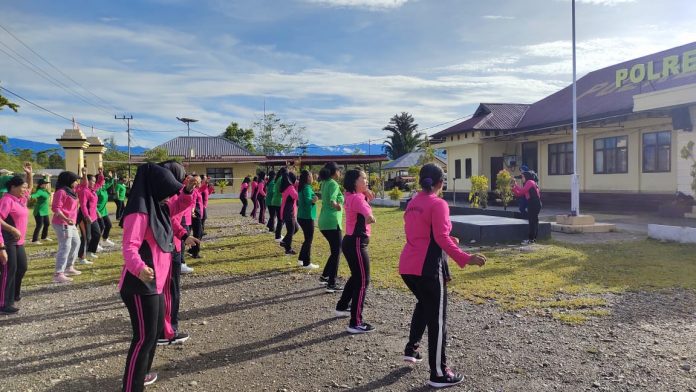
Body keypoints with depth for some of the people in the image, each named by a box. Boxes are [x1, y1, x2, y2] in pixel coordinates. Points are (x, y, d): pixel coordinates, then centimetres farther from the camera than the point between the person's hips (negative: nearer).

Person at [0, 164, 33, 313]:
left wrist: (29, 173, 13)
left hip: (18, 241, 9)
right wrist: (13, 229, -27)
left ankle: (14, 294, 34)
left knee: (22, 267, 17)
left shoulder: (21, 199, 11)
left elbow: (30, 187, 26)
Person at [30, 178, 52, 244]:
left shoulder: (45, 191, 8)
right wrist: (30, 196, -57)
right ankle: (34, 240, -5)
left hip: (45, 211, 10)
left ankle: (44, 237, 36)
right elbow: (35, 195, -39)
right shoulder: (39, 191, -19)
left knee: (47, 224, 19)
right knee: (39, 225, -10)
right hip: (39, 211, -10)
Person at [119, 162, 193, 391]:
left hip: (155, 283, 10)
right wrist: (139, 268, -48)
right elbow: (129, 248, -29)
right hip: (140, 285, -10)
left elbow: (180, 205, 21)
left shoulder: (158, 207, 7)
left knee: (156, 329, 22)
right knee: (145, 336, -5)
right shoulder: (139, 213, -20)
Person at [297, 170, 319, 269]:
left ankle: (302, 259, 24)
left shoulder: (301, 187, 12)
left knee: (307, 238, 18)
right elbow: (307, 200, -30)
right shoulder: (307, 188, -16)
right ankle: (307, 263, 2)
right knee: (309, 239, -2)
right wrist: (313, 200, -49)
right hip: (307, 217, -9)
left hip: (302, 216, 9)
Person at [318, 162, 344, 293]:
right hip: (332, 222, -9)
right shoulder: (334, 184, -13)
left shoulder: (325, 183, 13)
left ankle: (325, 276, 24)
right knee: (336, 252, -3)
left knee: (335, 250, 20)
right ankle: (332, 284, -2)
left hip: (324, 221, 9)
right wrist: (336, 205, -51)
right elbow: (332, 199, -32)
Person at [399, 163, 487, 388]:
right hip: (427, 267, -8)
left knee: (424, 304, 30)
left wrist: (450, 241, 27)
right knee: (437, 317, 2)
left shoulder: (413, 203, 13)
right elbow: (441, 238, -19)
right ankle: (438, 374, 9)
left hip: (407, 265, 8)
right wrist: (465, 258, -21)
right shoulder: (438, 204, -11)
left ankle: (411, 349, 35)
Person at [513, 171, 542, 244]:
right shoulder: (528, 183, 22)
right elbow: (519, 194, 18)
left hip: (534, 204, -10)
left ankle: (531, 239, -9)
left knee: (532, 221, -9)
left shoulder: (530, 182, -7)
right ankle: (533, 238, 18)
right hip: (532, 204, 10)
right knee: (534, 221, 12)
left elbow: (522, 190, -18)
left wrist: (516, 185, -7)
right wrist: (513, 188, 10)